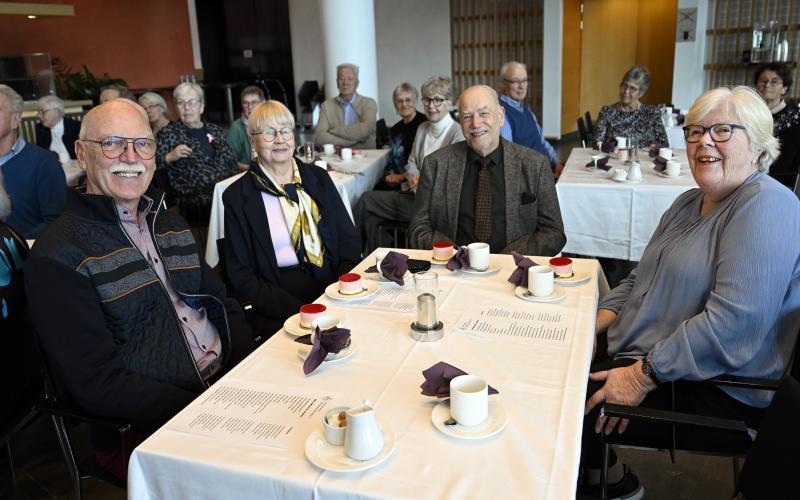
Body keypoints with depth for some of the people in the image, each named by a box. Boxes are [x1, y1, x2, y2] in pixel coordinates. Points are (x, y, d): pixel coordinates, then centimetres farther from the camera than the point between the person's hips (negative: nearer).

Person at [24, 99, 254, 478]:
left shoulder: (169, 223, 13)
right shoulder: (57, 256, -10)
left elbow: (223, 305, 13)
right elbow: (98, 385, -16)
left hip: (229, 384, 7)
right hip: (159, 427, -7)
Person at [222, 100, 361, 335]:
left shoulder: (318, 178, 12)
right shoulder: (238, 197, 1)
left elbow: (350, 239, 9)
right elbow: (241, 276, -2)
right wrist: (299, 311, -15)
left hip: (332, 284, 4)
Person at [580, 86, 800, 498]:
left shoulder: (766, 207, -18)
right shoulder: (688, 203, 13)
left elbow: (733, 321, -28)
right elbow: (640, 280, 17)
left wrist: (643, 375, -25)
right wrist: (596, 322, 0)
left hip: (718, 392, -9)